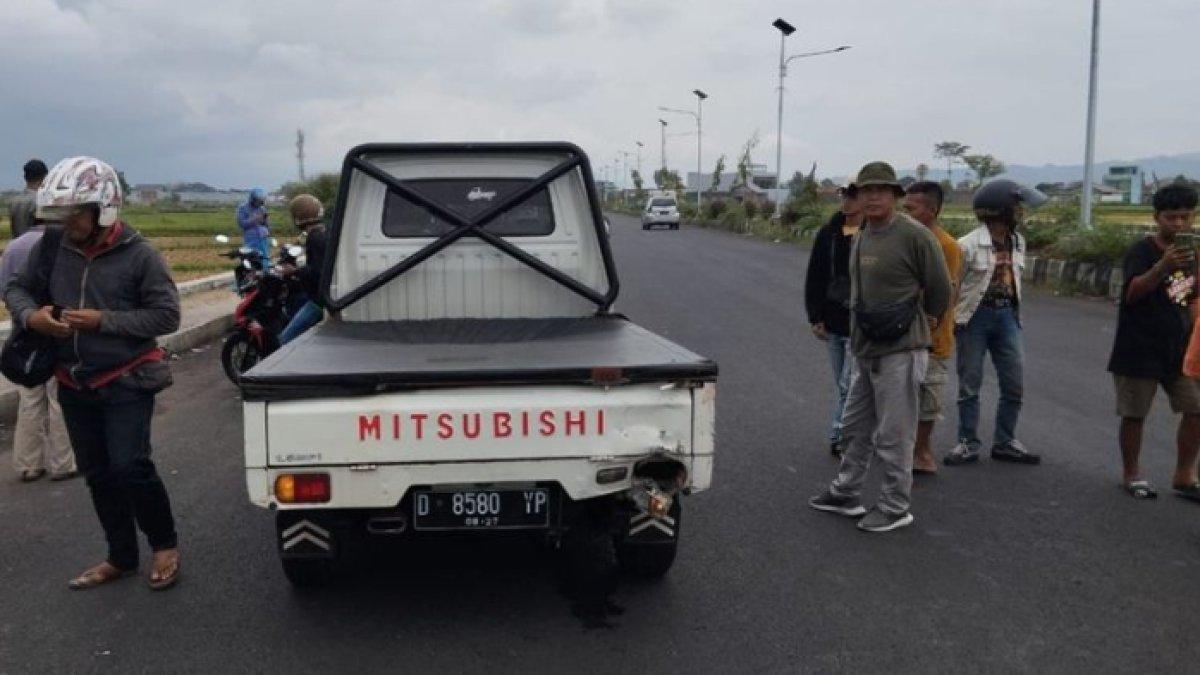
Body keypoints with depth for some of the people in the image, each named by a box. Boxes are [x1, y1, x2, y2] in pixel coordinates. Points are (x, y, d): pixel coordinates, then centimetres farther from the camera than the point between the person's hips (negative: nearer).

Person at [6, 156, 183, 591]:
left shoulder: (138, 255, -13)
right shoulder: (51, 250, 0)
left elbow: (166, 316, -13)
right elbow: (17, 289, 13)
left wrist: (104, 320, -21)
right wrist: (30, 315, -9)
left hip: (126, 381, -5)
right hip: (74, 384, 5)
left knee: (131, 467, -13)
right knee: (98, 474, 13)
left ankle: (165, 545, 11)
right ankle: (121, 557, 29)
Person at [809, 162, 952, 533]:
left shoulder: (914, 235, -14)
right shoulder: (861, 238, 11)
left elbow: (940, 292, -7)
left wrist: (910, 323, 5)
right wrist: (862, 331, 16)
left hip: (900, 352, -8)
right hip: (865, 349, 8)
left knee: (893, 435, 0)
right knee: (857, 426, 18)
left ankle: (896, 507, 13)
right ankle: (845, 493, 32)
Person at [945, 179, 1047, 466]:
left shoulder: (1018, 242, 5)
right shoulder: (969, 245, -15)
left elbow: (1014, 278, 14)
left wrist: (1014, 315, 12)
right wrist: (952, 321, -7)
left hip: (1006, 315, 6)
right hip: (975, 316, -6)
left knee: (1015, 384, 8)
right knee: (970, 385, 4)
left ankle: (1005, 442, 22)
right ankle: (968, 444, 15)